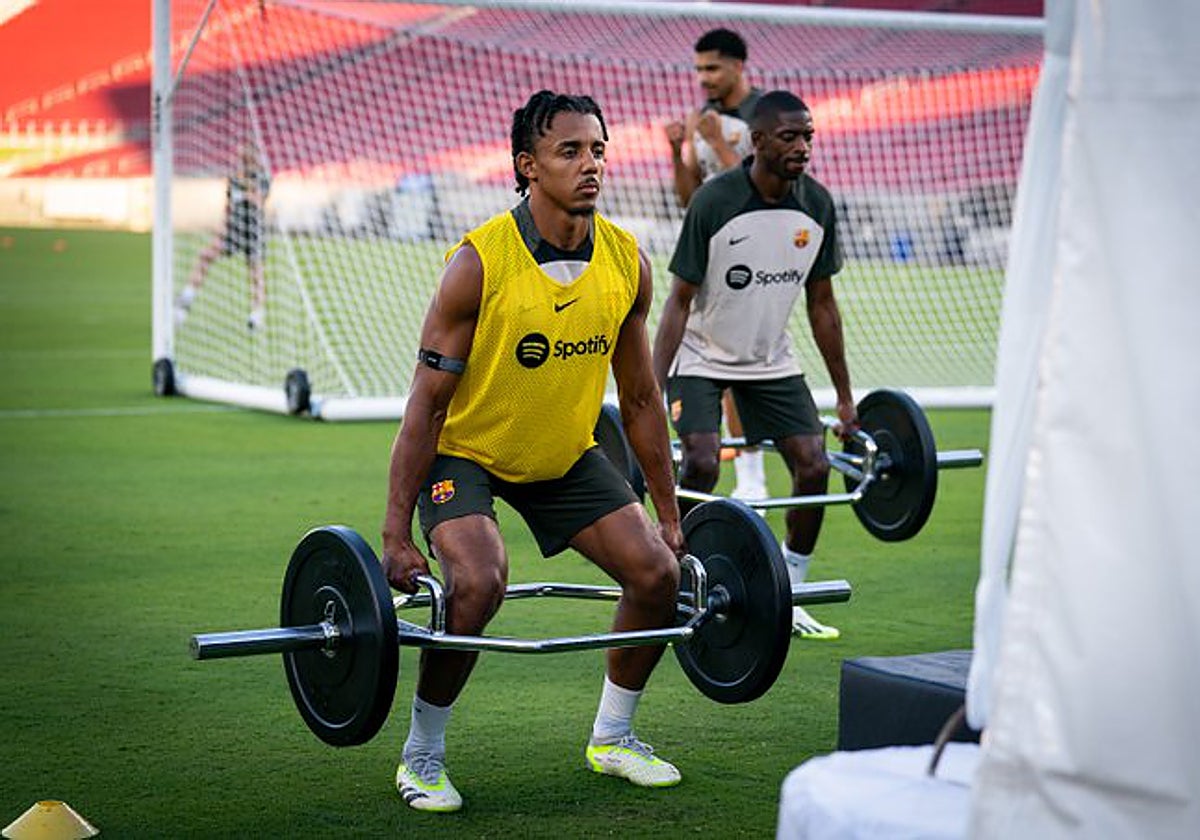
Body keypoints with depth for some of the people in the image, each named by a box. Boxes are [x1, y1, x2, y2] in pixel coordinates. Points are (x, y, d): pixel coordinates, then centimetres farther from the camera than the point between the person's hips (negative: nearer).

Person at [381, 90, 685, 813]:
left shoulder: (628, 264, -11)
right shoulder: (479, 263, -26)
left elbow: (641, 398, 1)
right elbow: (428, 402, -22)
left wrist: (669, 515, 4)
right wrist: (397, 535, -23)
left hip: (565, 452, 6)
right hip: (467, 450, -5)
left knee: (658, 572, -3)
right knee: (479, 584, -28)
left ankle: (613, 735, 19)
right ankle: (422, 754, -7)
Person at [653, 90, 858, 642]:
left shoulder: (817, 206, -8)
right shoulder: (714, 202, -22)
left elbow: (821, 304, 2)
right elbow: (680, 301, -18)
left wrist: (845, 398, 5)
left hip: (770, 359, 5)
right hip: (702, 358, -5)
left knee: (814, 467, -5)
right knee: (701, 463, -22)